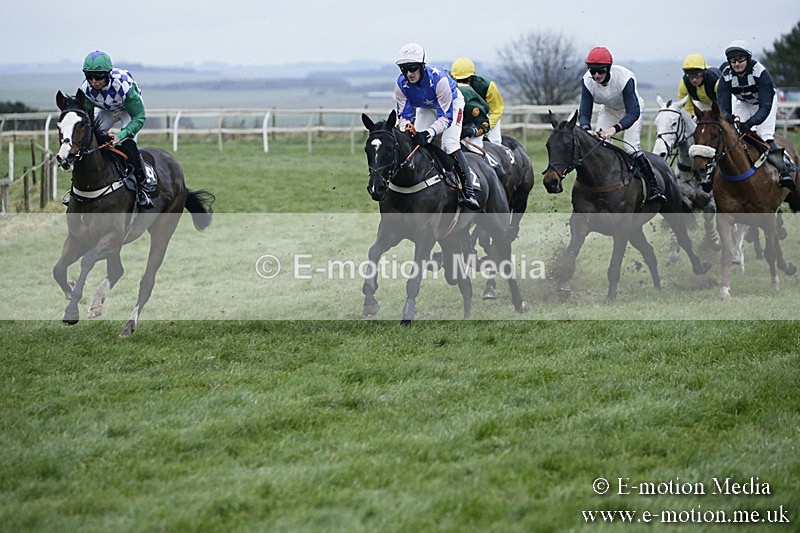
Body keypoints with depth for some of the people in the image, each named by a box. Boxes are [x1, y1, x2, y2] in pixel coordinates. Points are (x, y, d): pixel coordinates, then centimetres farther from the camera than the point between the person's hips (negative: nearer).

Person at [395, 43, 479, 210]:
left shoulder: (438, 78, -40)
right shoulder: (401, 84, -26)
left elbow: (446, 116, -36)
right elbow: (404, 114, -17)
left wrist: (428, 133, -50)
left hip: (452, 104, -5)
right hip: (426, 108, 5)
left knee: (450, 144, -24)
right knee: (416, 143, -9)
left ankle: (468, 191, -26)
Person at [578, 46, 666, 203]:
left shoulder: (624, 77, -39)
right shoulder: (588, 81, -27)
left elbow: (633, 113, -41)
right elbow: (584, 113, -26)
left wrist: (615, 128, -57)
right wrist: (586, 129, -50)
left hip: (630, 110, -4)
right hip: (608, 110, 4)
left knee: (631, 147, -21)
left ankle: (654, 187, -14)